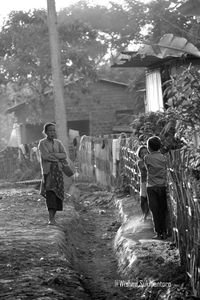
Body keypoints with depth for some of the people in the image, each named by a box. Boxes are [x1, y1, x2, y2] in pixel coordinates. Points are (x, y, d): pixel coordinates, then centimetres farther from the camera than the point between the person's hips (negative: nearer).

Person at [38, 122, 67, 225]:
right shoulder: (42, 143, -1)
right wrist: (58, 157, -4)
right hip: (47, 170, -4)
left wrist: (52, 155, -13)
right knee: (50, 193, -16)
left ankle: (52, 218, 12)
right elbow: (45, 156, -14)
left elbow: (64, 155, 0)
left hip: (58, 170, 4)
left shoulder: (58, 143, 12)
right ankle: (51, 219, -21)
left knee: (57, 195, 1)